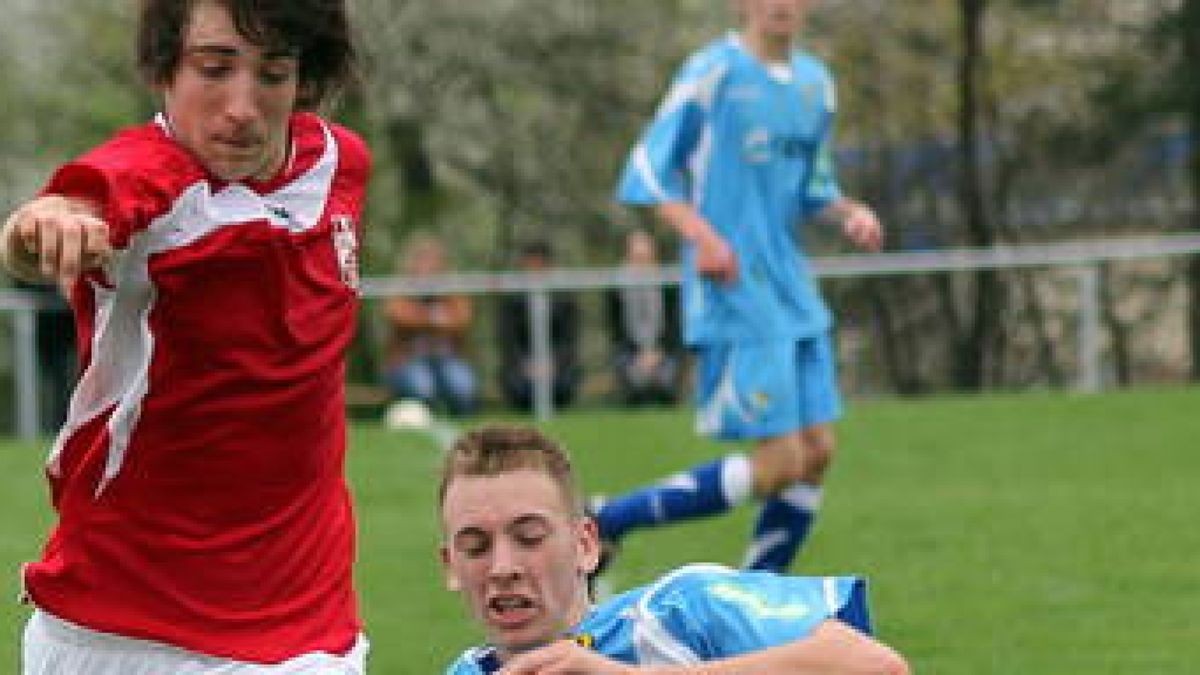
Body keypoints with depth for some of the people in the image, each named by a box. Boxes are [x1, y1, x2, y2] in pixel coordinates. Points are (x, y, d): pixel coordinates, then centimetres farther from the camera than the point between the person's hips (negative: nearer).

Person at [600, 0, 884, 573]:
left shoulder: (814, 82, 13)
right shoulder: (712, 73, -9)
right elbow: (647, 173, -8)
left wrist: (851, 214, 2)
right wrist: (701, 234, -23)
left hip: (796, 301, 8)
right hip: (736, 301, -8)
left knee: (817, 452, 3)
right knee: (779, 465, -11)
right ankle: (608, 522, -1)